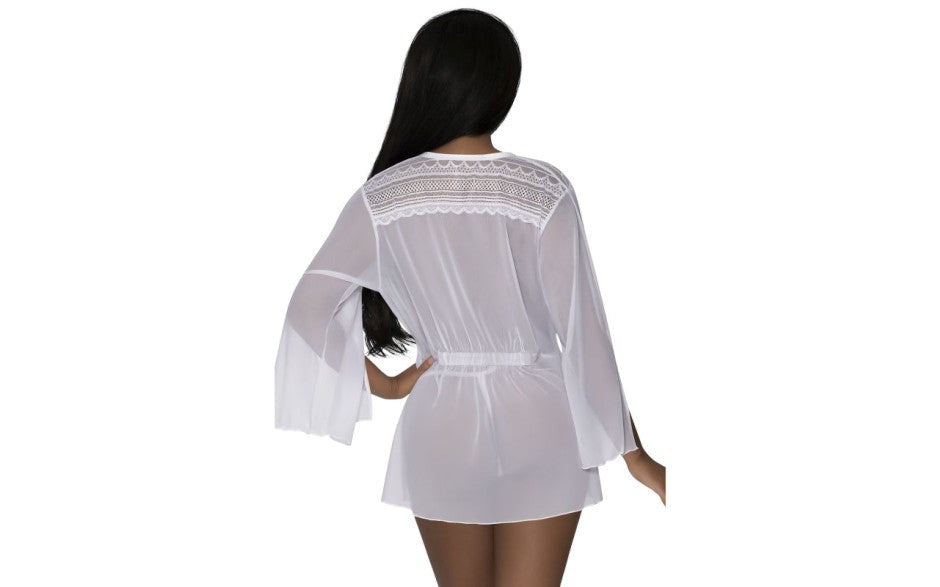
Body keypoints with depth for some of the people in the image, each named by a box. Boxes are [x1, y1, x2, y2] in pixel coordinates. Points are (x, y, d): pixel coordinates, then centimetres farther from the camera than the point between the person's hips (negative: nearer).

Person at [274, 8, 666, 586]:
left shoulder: (383, 197, -9)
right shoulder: (544, 191, -14)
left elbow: (311, 308, -12)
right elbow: (582, 327, -13)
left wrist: (382, 385, -1)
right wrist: (632, 452, -5)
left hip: (442, 421, 2)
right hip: (537, 424, -2)